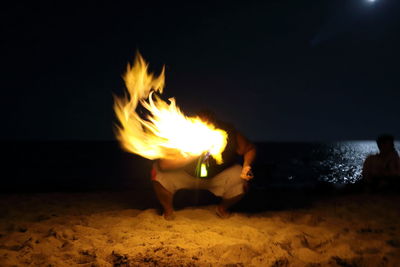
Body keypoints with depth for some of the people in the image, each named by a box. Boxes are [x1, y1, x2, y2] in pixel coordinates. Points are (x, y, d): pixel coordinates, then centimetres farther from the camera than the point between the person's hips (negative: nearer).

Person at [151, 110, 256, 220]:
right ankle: (168, 209, 6)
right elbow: (163, 164, -35)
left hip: (218, 177, 1)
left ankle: (223, 208, 11)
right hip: (186, 175, -1)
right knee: (159, 174, -26)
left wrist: (247, 165, -28)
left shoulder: (228, 134, -26)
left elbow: (250, 149, -8)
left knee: (242, 182, -24)